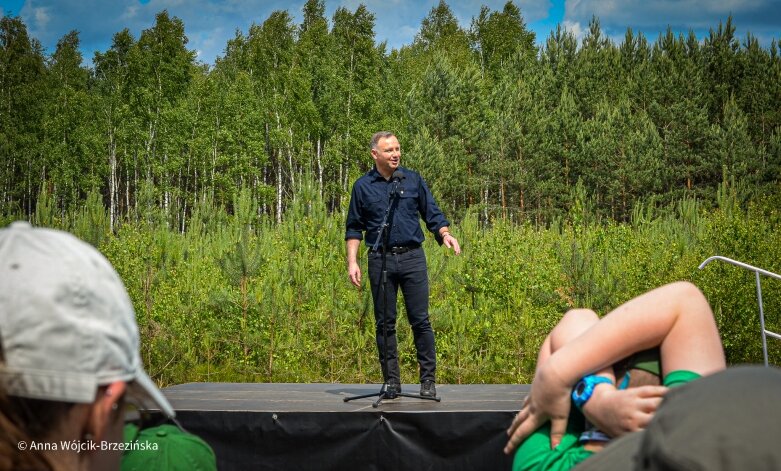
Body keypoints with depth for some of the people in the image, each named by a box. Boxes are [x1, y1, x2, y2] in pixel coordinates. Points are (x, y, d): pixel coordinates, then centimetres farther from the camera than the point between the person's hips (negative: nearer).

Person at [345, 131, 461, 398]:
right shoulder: (363, 186, 6)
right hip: (380, 260, 0)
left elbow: (432, 214, 11)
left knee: (420, 320, -2)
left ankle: (428, 379, 5)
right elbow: (354, 228, 9)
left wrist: (445, 234, -8)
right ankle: (391, 381, 13)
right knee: (384, 323, 4)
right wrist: (352, 262, 0)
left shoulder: (413, 180, 8)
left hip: (412, 257, 0)